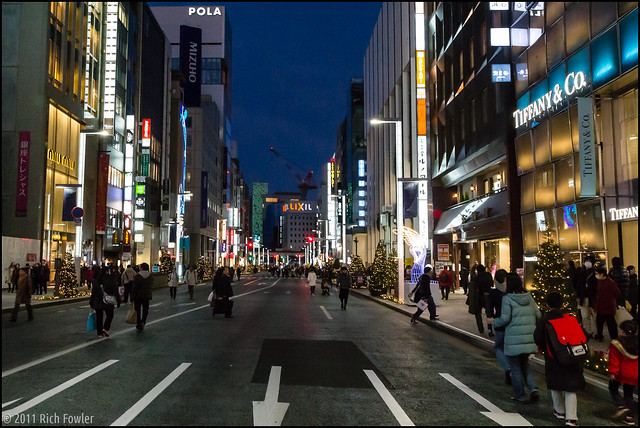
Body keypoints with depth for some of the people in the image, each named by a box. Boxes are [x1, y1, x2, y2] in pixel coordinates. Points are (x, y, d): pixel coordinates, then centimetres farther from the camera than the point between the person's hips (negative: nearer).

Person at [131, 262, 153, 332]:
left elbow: (134, 288, -12)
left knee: (138, 310, 9)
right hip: (147, 296, 3)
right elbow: (151, 286, 9)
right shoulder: (151, 276, 1)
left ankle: (138, 325, 13)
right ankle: (142, 322, -6)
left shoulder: (137, 276, -13)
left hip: (138, 296, -3)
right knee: (145, 310, 14)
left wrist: (132, 298, -8)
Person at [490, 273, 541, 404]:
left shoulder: (507, 299, -11)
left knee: (515, 368, 8)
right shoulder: (529, 297, 6)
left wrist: (494, 321, 4)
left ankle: (520, 396, 15)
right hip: (529, 338, 6)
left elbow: (504, 319, -14)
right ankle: (533, 389, 2)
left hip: (514, 340, -6)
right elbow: (538, 315, 8)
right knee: (524, 366, 19)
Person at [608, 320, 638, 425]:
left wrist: (612, 372, -9)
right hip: (634, 374, 4)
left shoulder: (617, 344, -17)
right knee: (629, 394, 13)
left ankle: (622, 406, -4)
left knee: (613, 389, 17)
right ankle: (629, 417, 12)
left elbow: (614, 360, -15)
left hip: (621, 373, -4)